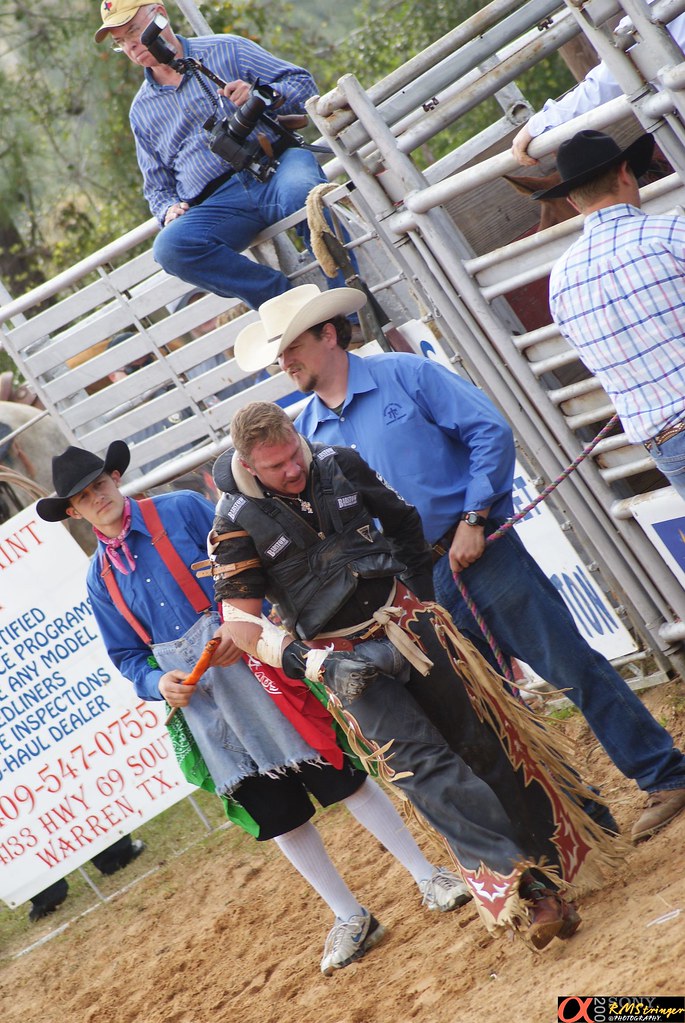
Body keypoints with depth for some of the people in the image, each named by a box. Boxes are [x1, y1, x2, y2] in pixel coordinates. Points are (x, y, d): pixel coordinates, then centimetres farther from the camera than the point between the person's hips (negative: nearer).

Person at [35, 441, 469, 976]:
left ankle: (430, 878, 9)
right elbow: (126, 655, 14)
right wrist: (159, 683, -6)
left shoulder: (182, 509, -3)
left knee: (341, 777, -4)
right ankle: (350, 918, 20)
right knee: (275, 813, 7)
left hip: (248, 658, -4)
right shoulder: (101, 578, 9)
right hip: (196, 696, 4)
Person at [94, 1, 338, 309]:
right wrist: (169, 210, 5)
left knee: (303, 193, -39)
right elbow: (157, 186, 28)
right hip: (217, 201, 2)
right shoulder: (142, 111, 24)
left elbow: (303, 84, 11)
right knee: (169, 247, -31)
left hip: (277, 165, -2)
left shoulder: (225, 50, 15)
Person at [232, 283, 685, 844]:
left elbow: (491, 432, -8)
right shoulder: (307, 431, 8)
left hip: (479, 552, -5)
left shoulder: (404, 374, -4)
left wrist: (472, 520, -14)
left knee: (571, 665, -2)